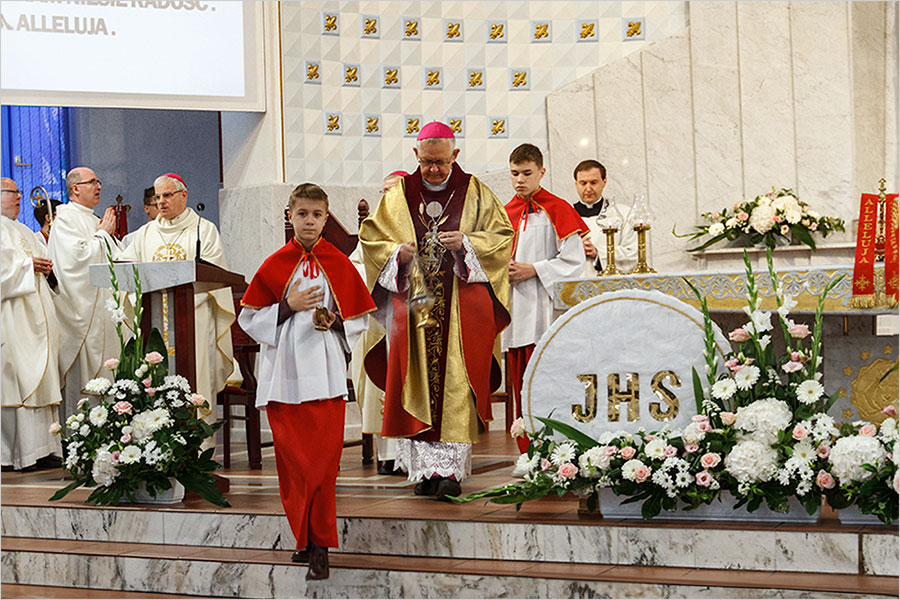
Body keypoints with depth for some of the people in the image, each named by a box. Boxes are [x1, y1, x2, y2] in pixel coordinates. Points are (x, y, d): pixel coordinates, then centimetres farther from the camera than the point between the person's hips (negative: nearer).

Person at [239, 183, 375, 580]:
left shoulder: (339, 264, 5)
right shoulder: (274, 265, 5)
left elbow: (359, 320, 10)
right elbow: (250, 320, 5)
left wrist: (334, 321, -10)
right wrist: (288, 306, -9)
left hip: (325, 375, -1)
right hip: (283, 376, 1)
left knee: (323, 461, -4)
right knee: (292, 460, 3)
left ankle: (320, 546, 1)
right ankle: (305, 538, 17)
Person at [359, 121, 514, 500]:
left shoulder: (475, 193, 6)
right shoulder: (399, 195, 10)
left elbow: (502, 235, 3)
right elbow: (371, 235, 11)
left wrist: (466, 243, -14)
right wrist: (397, 252, -9)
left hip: (461, 307, -2)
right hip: (412, 301, 2)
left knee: (455, 386, -8)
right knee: (417, 387, -1)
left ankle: (450, 469, -8)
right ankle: (425, 469, 4)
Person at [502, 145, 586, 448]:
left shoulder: (557, 210, -2)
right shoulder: (506, 213, 16)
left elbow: (574, 261, -7)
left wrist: (533, 270, -13)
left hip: (545, 309, -6)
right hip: (514, 312, 6)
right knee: (520, 386, 6)